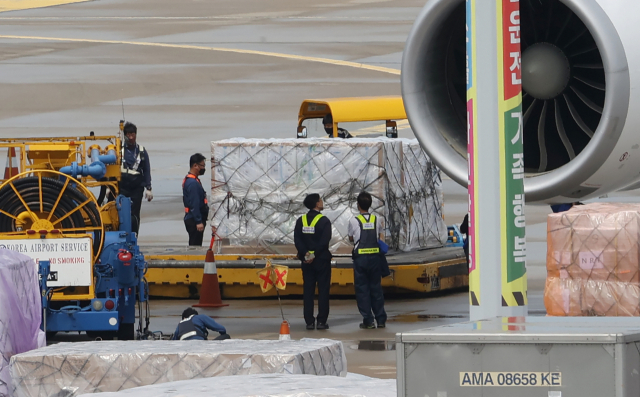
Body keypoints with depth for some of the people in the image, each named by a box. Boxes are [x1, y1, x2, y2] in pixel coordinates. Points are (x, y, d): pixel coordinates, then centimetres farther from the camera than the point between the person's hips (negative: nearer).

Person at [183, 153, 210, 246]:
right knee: (195, 245, -8)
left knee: (195, 246, 14)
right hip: (194, 221, -11)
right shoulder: (192, 183, -19)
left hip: (192, 219, 11)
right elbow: (194, 204, -23)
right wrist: (199, 222, -23)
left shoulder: (189, 180, 15)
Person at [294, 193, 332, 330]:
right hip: (322, 260, -4)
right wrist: (314, 254, -12)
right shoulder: (324, 221, -9)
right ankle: (321, 321, -2)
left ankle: (309, 321, 4)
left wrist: (305, 254, -9)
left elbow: (297, 240, -4)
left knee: (308, 290, 6)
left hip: (306, 260, 4)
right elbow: (324, 242, -17)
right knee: (323, 290, 1)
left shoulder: (301, 221, 4)